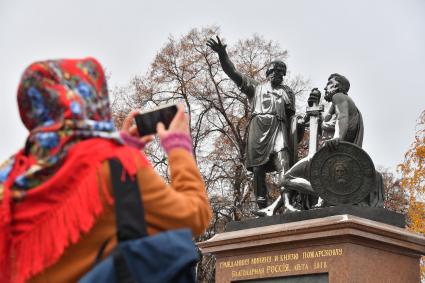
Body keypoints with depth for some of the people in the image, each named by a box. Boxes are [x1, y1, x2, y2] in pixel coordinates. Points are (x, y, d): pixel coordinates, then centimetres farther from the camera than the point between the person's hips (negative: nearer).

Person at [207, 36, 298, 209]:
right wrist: (222, 55, 1)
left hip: (279, 128, 0)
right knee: (258, 168, -6)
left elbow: (291, 115, 19)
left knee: (284, 165, -18)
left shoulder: (287, 92, 27)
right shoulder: (255, 87, 23)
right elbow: (233, 73, 14)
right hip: (258, 125, 0)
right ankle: (262, 206, -7)